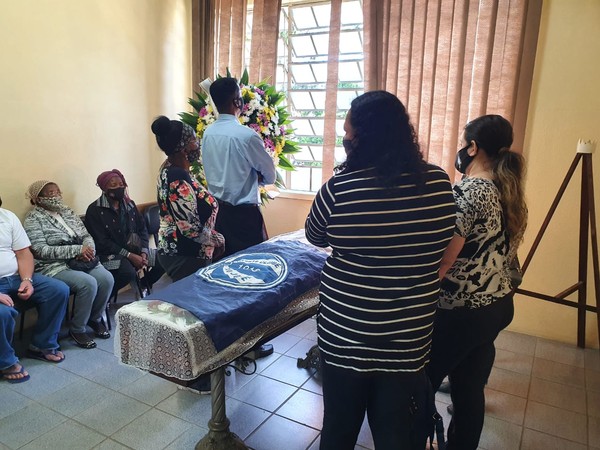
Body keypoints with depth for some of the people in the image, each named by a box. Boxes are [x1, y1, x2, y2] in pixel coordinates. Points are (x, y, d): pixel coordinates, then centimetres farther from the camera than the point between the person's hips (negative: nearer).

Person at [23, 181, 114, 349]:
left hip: (81, 261, 6)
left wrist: (88, 249, -11)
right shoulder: (33, 219, -4)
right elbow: (41, 250, -15)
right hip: (54, 266, -6)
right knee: (88, 283, -30)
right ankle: (77, 329, -8)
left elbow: (86, 235, 14)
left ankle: (95, 318, 6)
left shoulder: (68, 211, 15)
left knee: (107, 278, -20)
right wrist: (77, 250, -20)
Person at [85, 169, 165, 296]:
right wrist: (129, 256, -20)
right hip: (110, 254, -6)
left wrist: (144, 253, -10)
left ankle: (142, 286, 17)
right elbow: (101, 242, -15)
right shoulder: (94, 210, -9)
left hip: (134, 250, 6)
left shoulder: (129, 204, 10)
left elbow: (142, 229, 7)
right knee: (128, 272, -35)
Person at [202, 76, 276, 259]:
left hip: (217, 209, 7)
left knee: (222, 261, 16)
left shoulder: (208, 133, 1)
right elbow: (270, 175, -6)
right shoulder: (246, 135, -18)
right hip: (243, 213, -7)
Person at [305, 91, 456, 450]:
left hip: (345, 334, -2)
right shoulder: (439, 183, -7)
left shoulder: (340, 187, -18)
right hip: (409, 336, 3)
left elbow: (315, 237, 1)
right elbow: (442, 249, 7)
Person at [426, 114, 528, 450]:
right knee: (470, 388, 20)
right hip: (499, 305, 8)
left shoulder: (466, 192, -19)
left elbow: (442, 261, -22)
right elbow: (506, 253, 14)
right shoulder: (510, 193, 7)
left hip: (460, 311, -8)